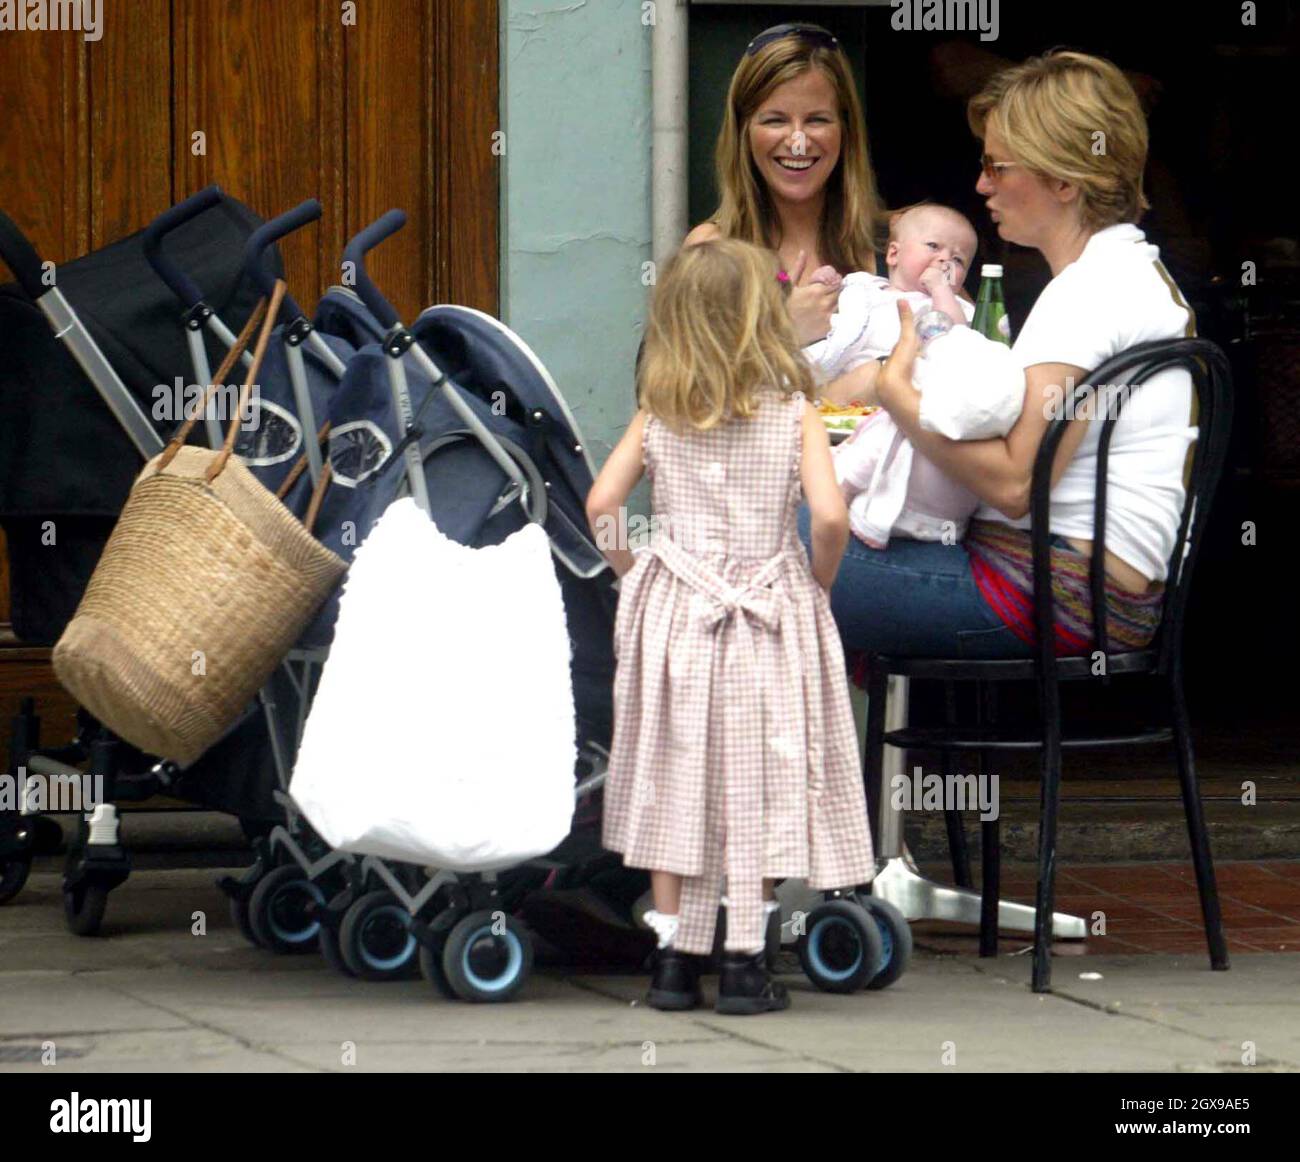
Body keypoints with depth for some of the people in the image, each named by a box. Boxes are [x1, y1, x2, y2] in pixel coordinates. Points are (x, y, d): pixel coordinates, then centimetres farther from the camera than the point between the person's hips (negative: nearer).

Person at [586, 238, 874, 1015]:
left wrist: (632, 572, 10)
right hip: (769, 617, -2)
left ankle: (674, 958, 10)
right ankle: (746, 962, 2)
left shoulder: (657, 418, 1)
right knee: (755, 787, 4)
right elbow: (830, 516, -16)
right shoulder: (794, 414, -7)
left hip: (675, 612, 2)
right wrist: (820, 581, 1)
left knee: (674, 784, 8)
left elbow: (601, 505, -4)